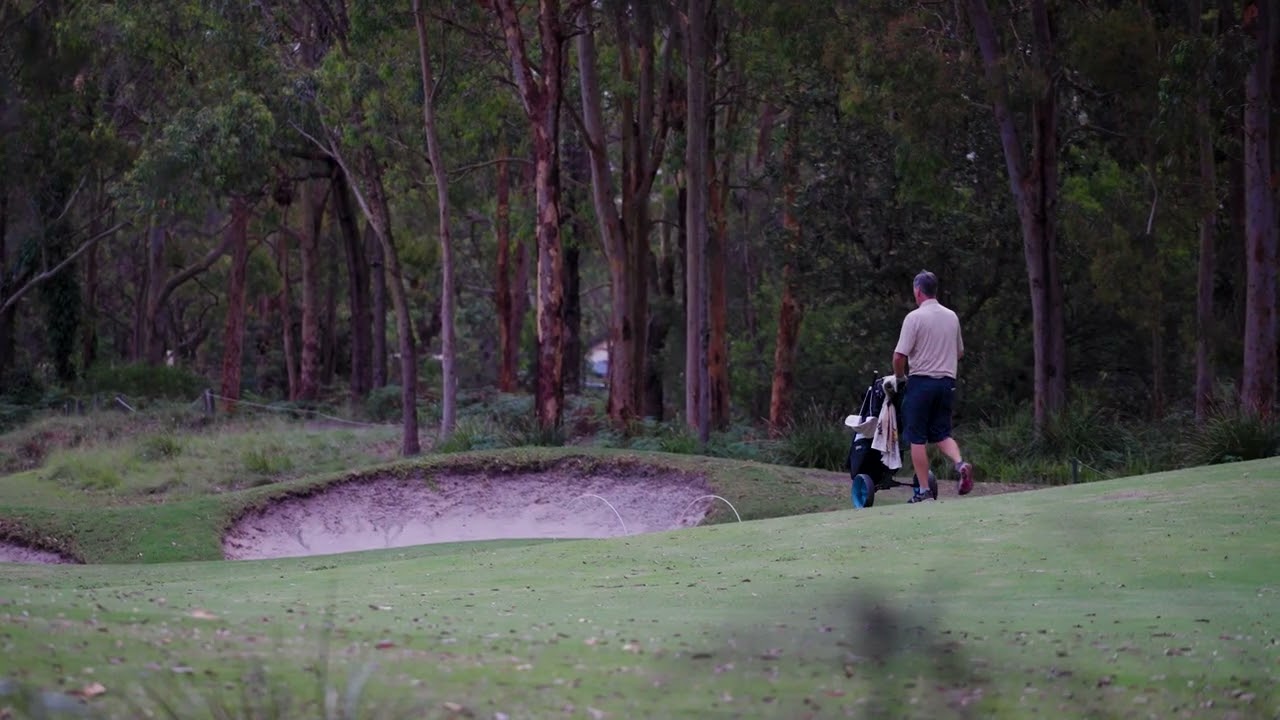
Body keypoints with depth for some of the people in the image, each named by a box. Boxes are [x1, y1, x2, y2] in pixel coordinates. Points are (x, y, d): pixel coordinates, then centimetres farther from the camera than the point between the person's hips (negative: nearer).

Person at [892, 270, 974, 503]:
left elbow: (900, 355, -14)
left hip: (921, 381, -5)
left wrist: (899, 376, 3)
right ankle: (960, 463, -15)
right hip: (947, 381, 5)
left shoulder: (915, 317, -11)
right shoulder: (951, 317, 8)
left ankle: (924, 490, 1)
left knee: (917, 439, 2)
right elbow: (960, 352, 18)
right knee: (942, 433, 13)